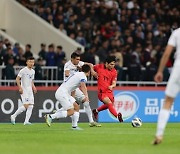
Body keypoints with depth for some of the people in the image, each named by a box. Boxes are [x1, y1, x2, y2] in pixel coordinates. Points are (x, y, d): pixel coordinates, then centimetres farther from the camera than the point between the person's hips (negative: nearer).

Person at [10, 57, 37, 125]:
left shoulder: (33, 71, 13)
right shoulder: (23, 70, -10)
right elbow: (17, 79, -10)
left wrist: (33, 87, 8)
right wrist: (20, 88, -19)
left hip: (30, 90, 8)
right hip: (24, 90, -8)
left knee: (31, 106, -2)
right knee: (26, 105, -15)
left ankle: (26, 121, -2)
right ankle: (13, 116, -2)